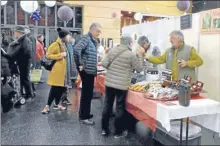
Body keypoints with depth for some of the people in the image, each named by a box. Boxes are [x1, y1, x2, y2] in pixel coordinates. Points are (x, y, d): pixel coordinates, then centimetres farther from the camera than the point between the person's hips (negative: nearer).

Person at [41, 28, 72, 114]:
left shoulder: (64, 45, 12)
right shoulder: (55, 45, -13)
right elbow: (48, 55, -17)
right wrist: (60, 55, -20)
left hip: (63, 70, 8)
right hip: (57, 70, -8)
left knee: (62, 88, 12)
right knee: (55, 89, -6)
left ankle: (57, 104, 25)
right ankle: (47, 106, 3)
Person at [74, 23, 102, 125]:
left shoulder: (93, 40, 16)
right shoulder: (86, 38, -14)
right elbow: (76, 49, -29)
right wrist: (80, 64, -23)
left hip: (90, 71, 9)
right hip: (86, 71, -9)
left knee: (88, 93, 16)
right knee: (86, 94, -3)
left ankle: (85, 113, 28)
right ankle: (83, 117, 8)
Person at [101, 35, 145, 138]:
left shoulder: (112, 50, 2)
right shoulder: (131, 55, -10)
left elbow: (104, 64, 1)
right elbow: (139, 69, -2)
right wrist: (140, 55, 5)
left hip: (109, 83, 5)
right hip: (122, 85, -4)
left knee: (107, 105, 14)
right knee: (120, 108, 7)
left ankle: (104, 129, 25)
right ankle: (118, 132, 18)